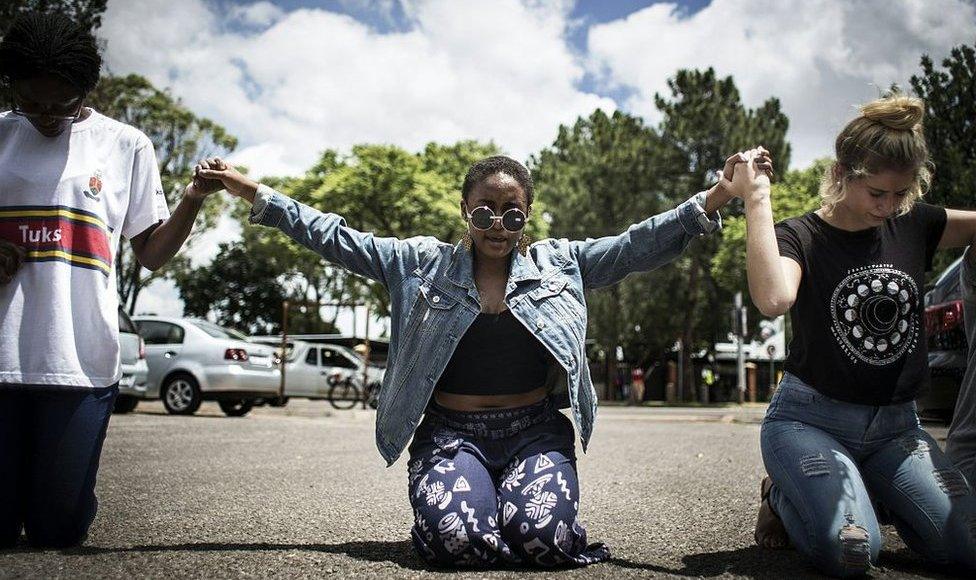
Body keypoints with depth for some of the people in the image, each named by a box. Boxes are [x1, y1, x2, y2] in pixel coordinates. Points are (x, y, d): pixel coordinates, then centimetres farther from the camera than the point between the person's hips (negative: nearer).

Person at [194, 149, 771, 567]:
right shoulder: (423, 263, 6)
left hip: (534, 429, 1)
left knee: (543, 535, -27)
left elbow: (638, 245, 2)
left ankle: (522, 504, 10)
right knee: (458, 537, -28)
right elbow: (339, 239, 6)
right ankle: (467, 496, 9)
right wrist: (256, 194, 3)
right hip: (451, 430, 0)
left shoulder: (560, 263, 8)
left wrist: (713, 199, -10)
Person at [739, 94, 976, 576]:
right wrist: (757, 200, -26)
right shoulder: (801, 237, -9)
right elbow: (773, 299, -31)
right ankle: (784, 496, 5)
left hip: (896, 427, 5)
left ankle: (868, 492, 13)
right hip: (811, 420, -5)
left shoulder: (913, 226, 6)